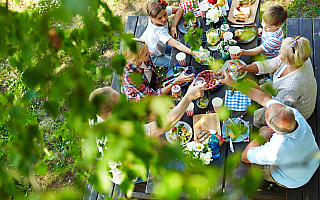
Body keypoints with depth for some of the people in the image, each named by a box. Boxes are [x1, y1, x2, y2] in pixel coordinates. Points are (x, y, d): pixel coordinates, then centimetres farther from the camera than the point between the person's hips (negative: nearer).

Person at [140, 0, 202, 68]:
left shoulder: (162, 12, -26)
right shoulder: (160, 32, -45)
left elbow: (180, 9, -13)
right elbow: (177, 44, -51)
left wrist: (173, 27, -25)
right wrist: (193, 53, -61)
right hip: (152, 56, -7)